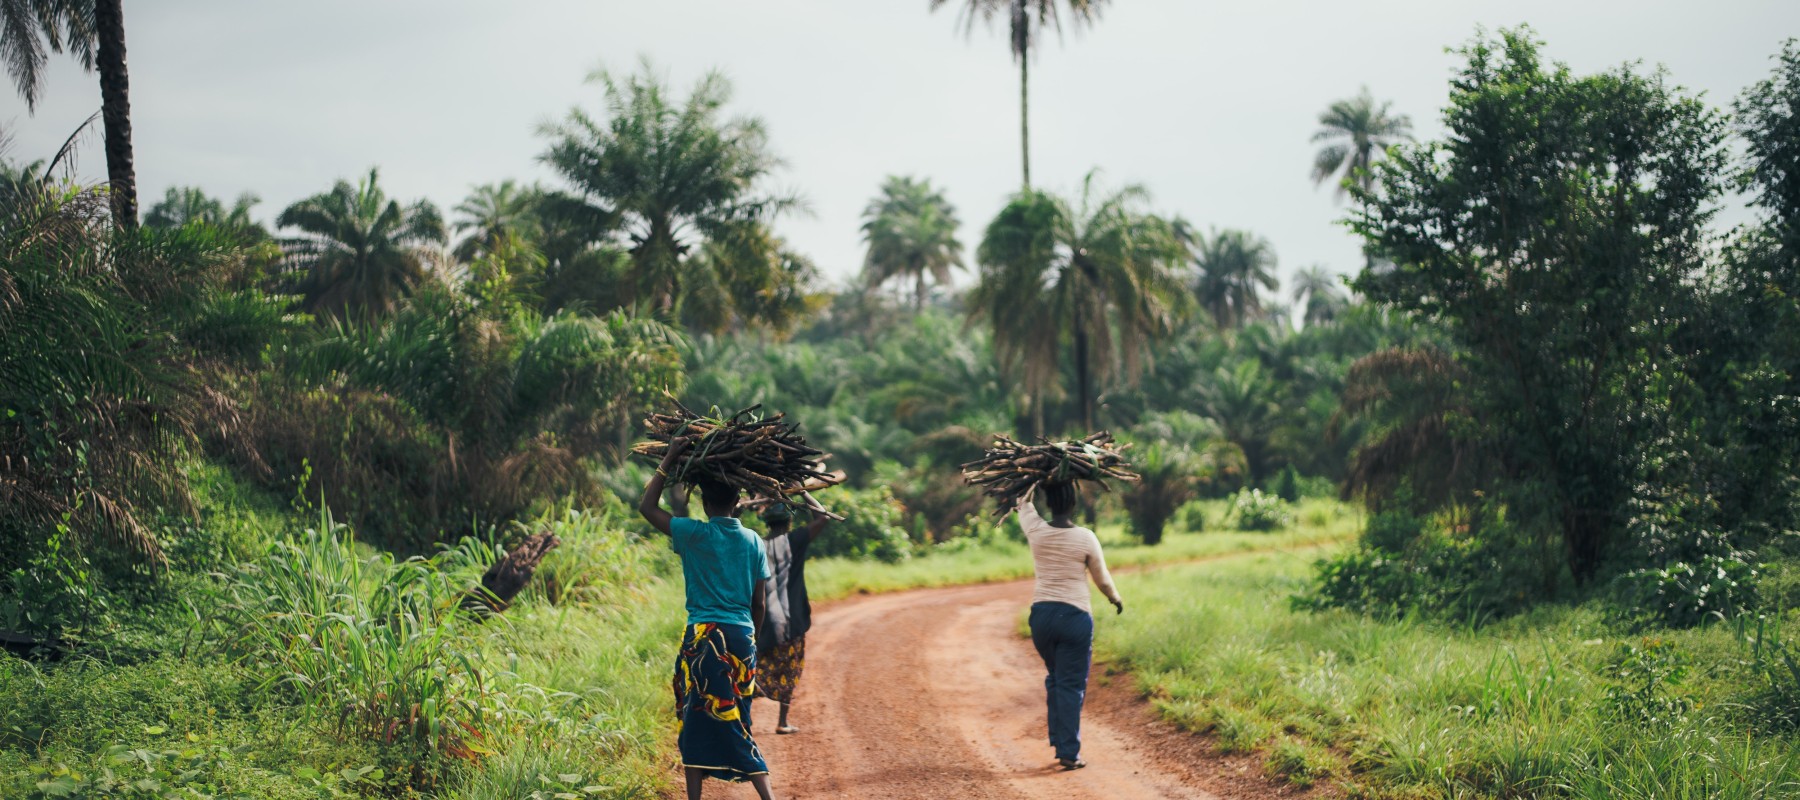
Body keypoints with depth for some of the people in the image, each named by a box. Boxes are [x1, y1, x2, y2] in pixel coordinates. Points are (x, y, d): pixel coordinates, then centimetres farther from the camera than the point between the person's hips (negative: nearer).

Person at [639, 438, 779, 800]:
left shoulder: (695, 535, -6)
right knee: (736, 725, 10)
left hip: (704, 637, -4)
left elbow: (646, 506, 3)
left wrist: (668, 460, 5)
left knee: (697, 721, 3)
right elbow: (758, 602, 9)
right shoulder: (753, 541, 6)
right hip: (742, 635, 4)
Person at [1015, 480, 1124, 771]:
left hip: (1041, 613, 3)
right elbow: (1102, 579, 6)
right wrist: (1116, 598, 25)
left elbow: (1023, 502, 19)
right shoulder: (1086, 538, -8)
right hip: (1074, 616, -3)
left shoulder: (1036, 531, -3)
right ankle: (1068, 752, 0)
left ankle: (1058, 740, 24)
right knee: (1071, 685, 2)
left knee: (1054, 679, 22)